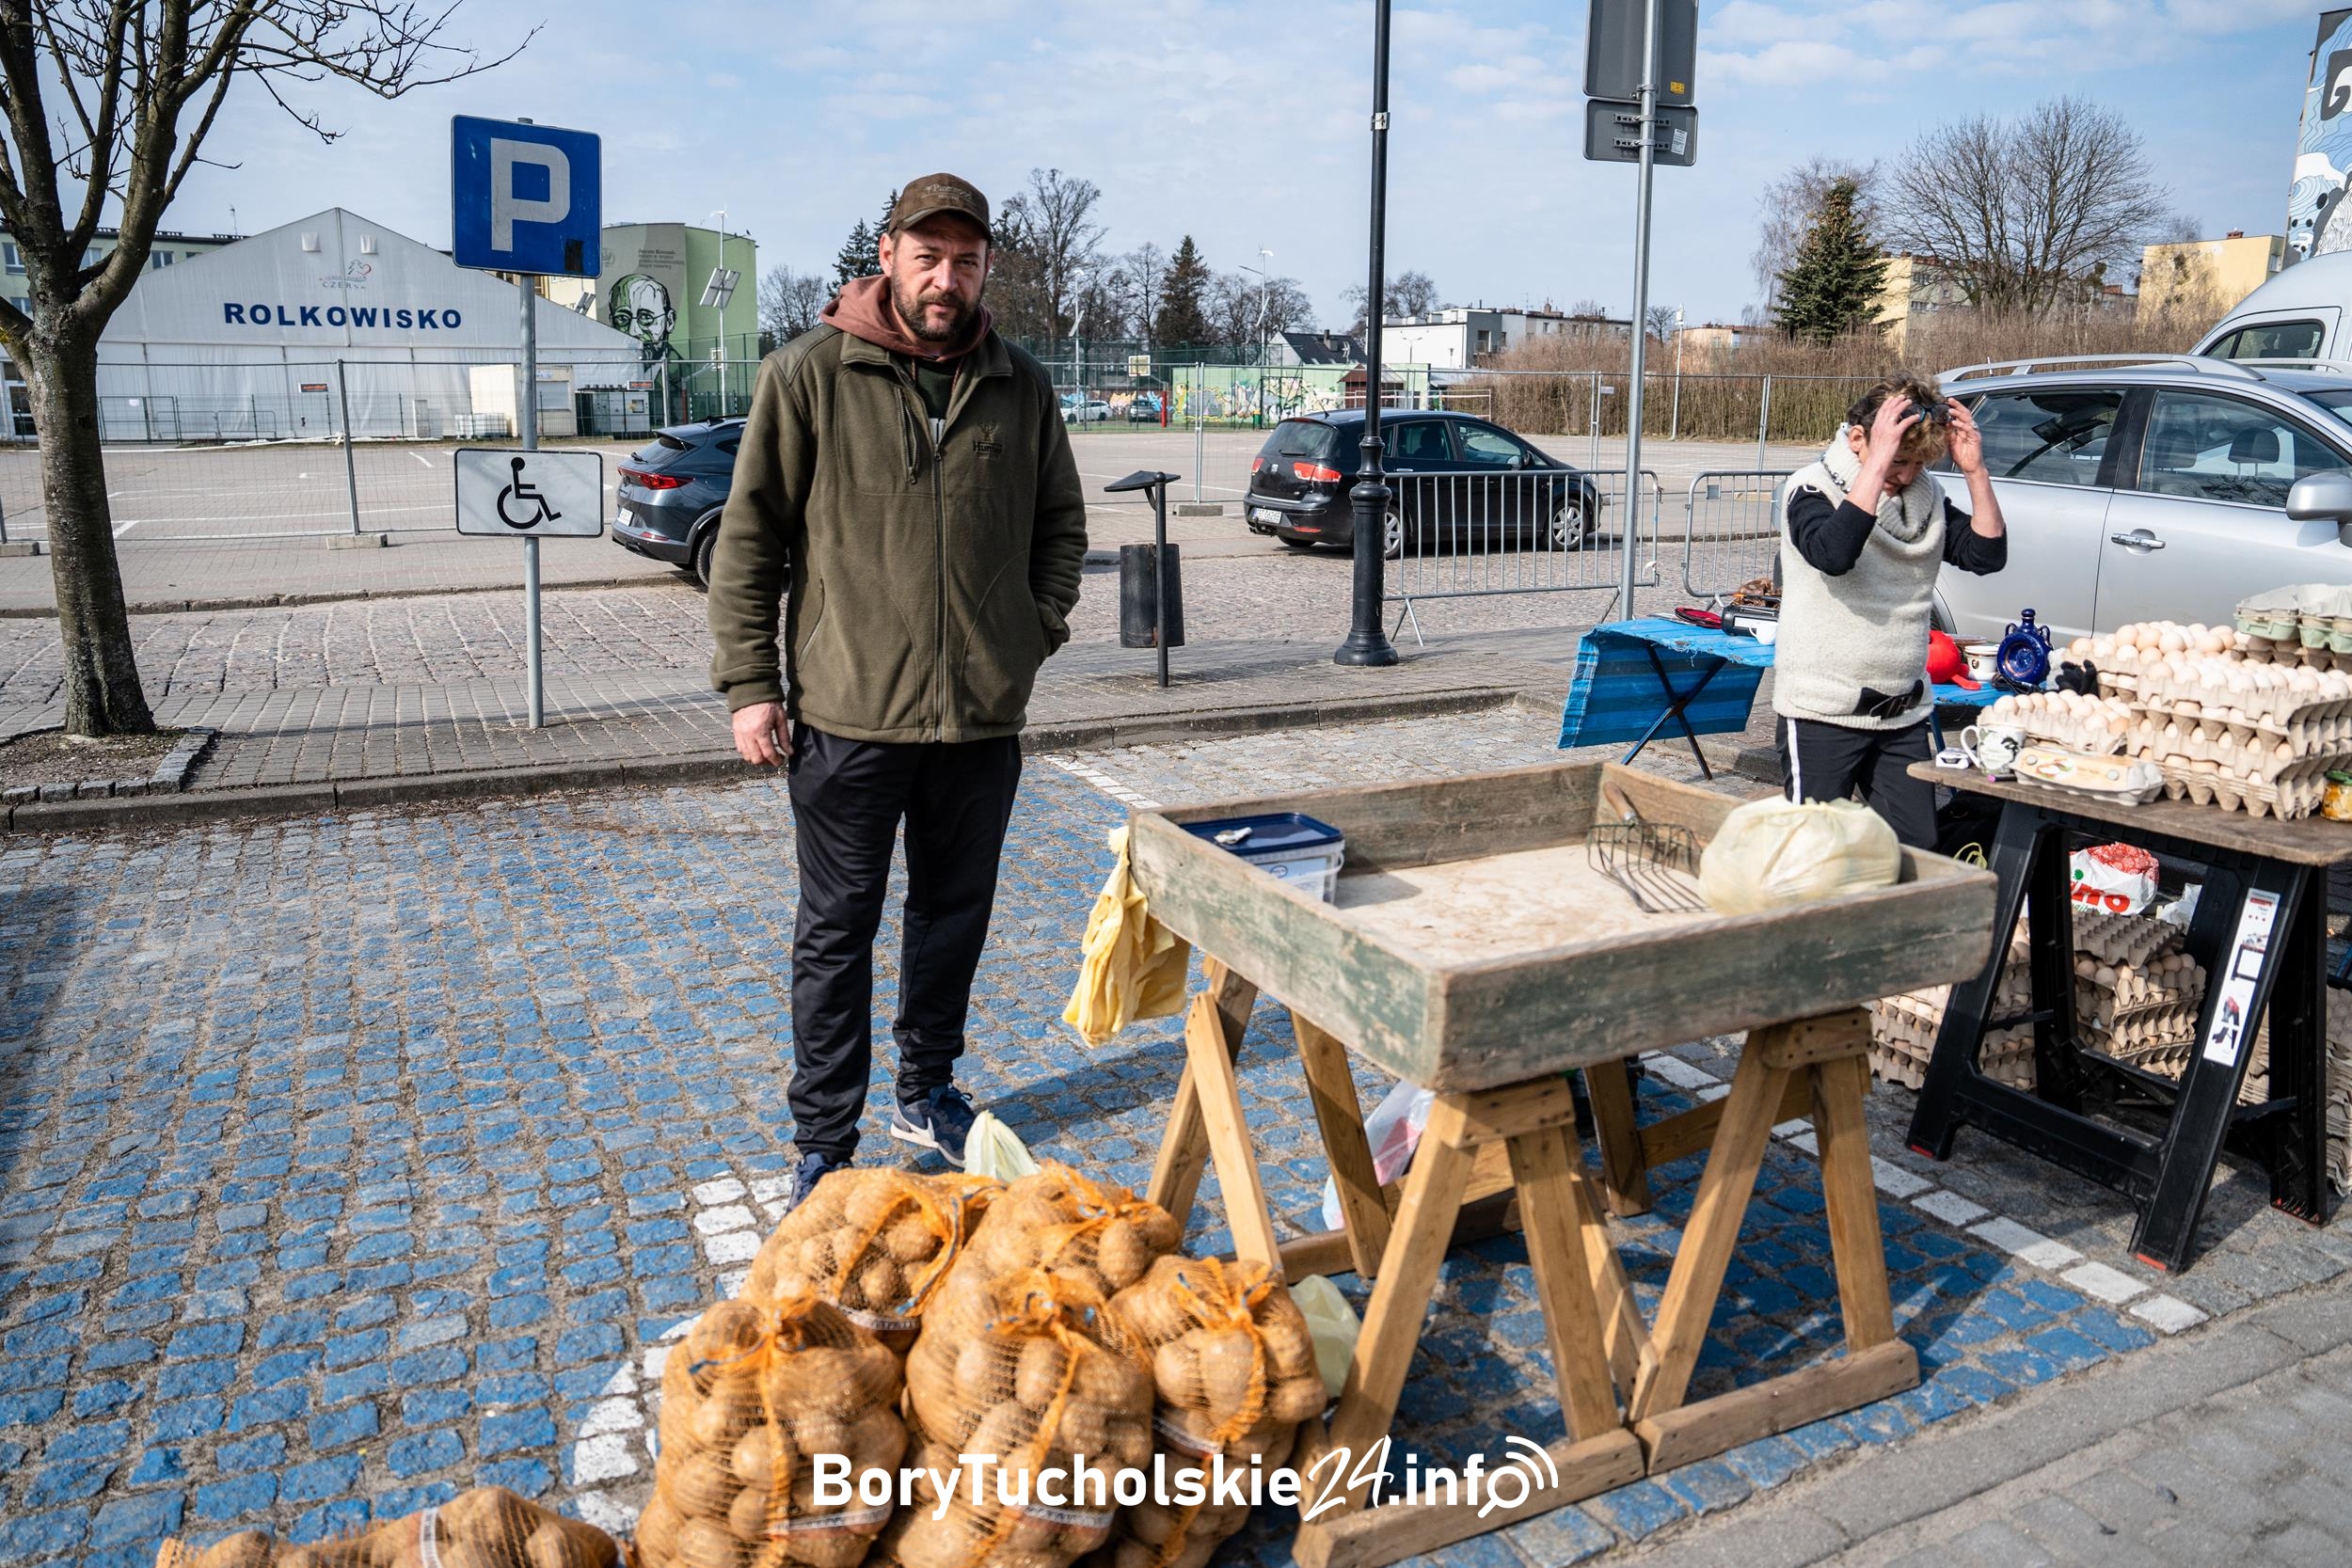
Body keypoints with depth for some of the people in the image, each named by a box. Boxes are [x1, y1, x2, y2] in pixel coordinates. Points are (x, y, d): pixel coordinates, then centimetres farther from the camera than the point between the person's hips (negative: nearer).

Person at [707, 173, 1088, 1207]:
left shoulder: (1021, 388, 7)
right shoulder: (809, 374, -4)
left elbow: (1062, 522, 18)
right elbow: (749, 539, -3)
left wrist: (1039, 626, 4)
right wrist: (749, 684, -7)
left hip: (985, 715, 4)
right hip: (846, 713, -3)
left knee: (956, 916, 16)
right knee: (837, 933, 6)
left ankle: (928, 1093, 35)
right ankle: (824, 1146, 18)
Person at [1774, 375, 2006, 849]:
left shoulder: (1925, 495, 10)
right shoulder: (1812, 488, -9)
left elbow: (1988, 555, 3)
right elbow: (1833, 553, -29)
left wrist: (1975, 472, -7)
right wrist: (1877, 462, -28)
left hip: (1905, 713, 6)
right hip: (1823, 710, -6)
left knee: (1917, 849, 8)